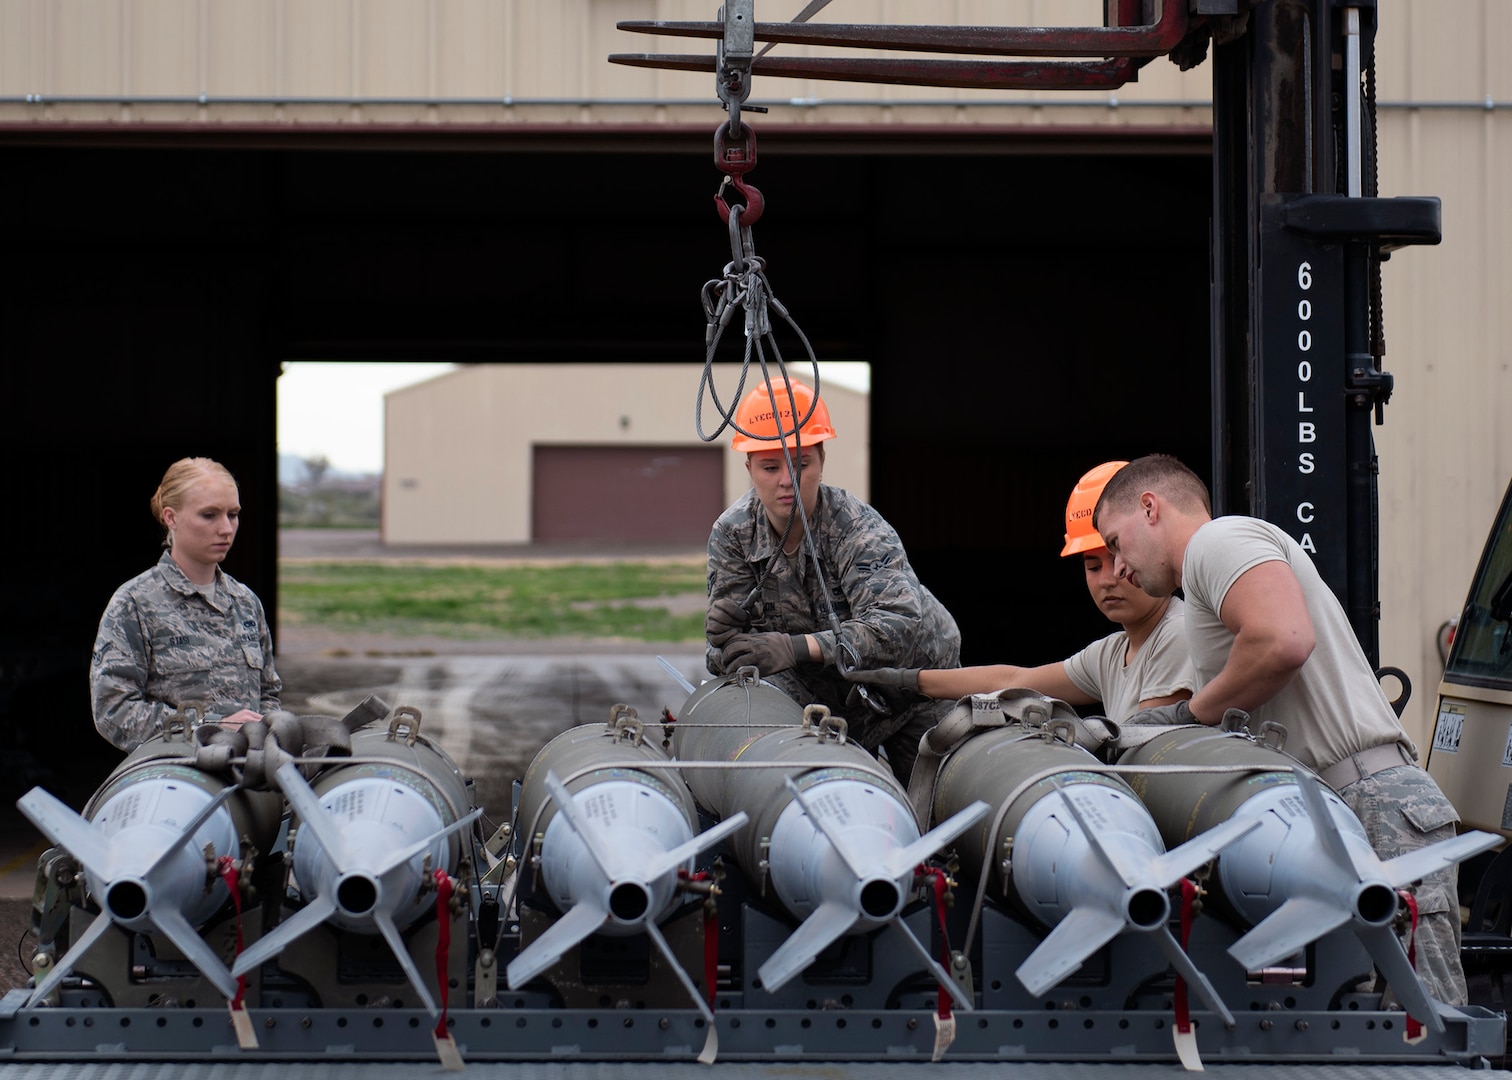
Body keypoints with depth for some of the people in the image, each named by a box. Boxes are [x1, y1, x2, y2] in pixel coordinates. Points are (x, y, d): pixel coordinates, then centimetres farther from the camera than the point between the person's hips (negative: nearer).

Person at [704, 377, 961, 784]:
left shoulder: (858, 529, -31)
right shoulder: (732, 532, -15)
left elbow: (899, 624, -48)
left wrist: (798, 647, -60)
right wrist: (725, 638, -40)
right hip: (826, 696, 3)